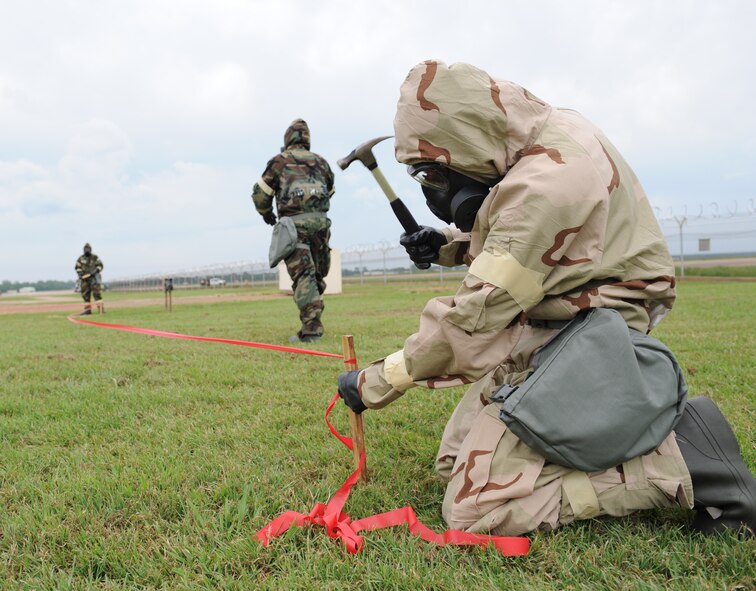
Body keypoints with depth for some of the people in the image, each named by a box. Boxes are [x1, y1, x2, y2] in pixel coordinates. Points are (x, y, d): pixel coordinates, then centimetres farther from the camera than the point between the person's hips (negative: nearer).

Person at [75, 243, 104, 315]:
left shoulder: (95, 257, 2)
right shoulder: (80, 259, 9)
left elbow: (100, 265, 0)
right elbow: (77, 267, 8)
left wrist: (95, 271, -15)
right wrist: (80, 273, -9)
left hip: (94, 278, -3)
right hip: (84, 279, 4)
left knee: (97, 293, -12)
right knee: (85, 294, 4)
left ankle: (101, 309, -15)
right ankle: (87, 310, 10)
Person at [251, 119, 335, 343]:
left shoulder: (280, 161, 6)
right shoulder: (320, 161, 16)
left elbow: (261, 193, 7)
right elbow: (330, 191, 22)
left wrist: (267, 214, 24)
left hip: (295, 223, -3)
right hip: (320, 221, 3)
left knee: (302, 276, -7)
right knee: (317, 275, 13)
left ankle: (311, 328, -14)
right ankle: (312, 322, 18)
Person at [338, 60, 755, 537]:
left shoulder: (548, 183, -26)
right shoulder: (548, 134, 4)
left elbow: (473, 319, -25)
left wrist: (377, 382, -16)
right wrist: (449, 244, 4)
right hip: (539, 332, 10)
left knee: (474, 510, -15)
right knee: (453, 461, 15)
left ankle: (680, 461, -9)